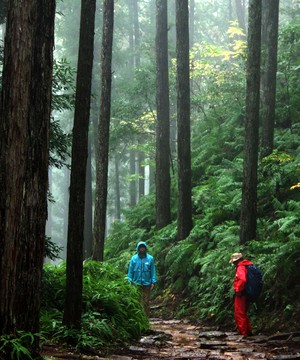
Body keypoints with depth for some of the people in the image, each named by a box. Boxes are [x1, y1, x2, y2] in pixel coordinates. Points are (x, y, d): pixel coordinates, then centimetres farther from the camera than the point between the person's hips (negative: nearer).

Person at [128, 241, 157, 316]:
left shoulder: (150, 258, 0)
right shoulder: (134, 258, 1)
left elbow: (153, 271, 2)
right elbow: (130, 271, 5)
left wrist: (153, 282, -2)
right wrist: (130, 281, 1)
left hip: (146, 284, 0)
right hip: (136, 284, 1)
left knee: (146, 302, 3)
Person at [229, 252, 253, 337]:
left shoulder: (240, 268, -16)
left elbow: (242, 280, -33)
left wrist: (238, 290, -22)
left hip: (241, 295, -10)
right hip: (247, 294, 10)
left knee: (239, 314, -3)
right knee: (243, 314, 20)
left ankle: (243, 333, -1)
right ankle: (248, 332, 25)